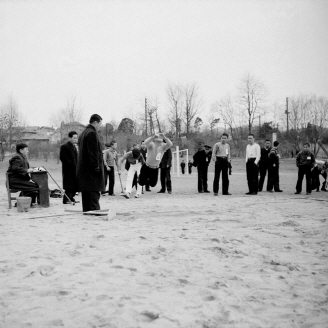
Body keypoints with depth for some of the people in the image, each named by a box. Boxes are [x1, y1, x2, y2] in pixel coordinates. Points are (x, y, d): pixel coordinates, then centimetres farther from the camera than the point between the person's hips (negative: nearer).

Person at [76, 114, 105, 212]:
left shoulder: (83, 133, 19)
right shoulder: (92, 134, -14)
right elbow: (94, 152, -19)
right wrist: (96, 166, -18)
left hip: (83, 169, 10)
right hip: (92, 170, -10)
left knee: (86, 195, 12)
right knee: (94, 193, -9)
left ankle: (86, 211, 16)